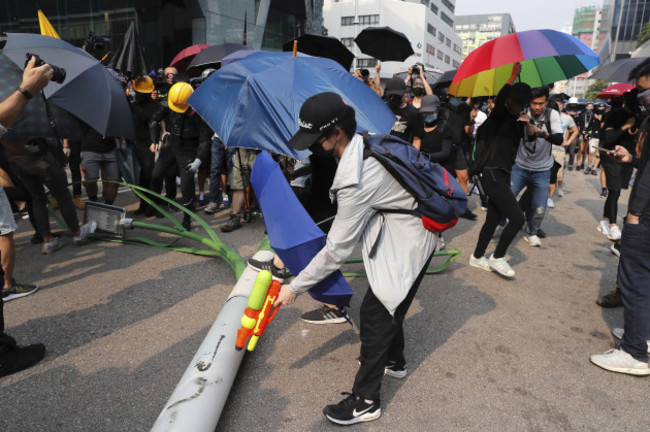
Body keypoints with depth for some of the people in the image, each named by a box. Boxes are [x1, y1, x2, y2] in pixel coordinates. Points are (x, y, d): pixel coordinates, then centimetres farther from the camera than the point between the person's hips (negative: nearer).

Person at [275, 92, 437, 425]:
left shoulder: (356, 181, -33)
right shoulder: (368, 142, -6)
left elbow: (336, 250, -26)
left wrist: (296, 287, -17)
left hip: (405, 246, -10)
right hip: (405, 234, 10)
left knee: (375, 313, -2)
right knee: (388, 305, 23)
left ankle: (366, 401, 14)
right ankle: (394, 361, 47)